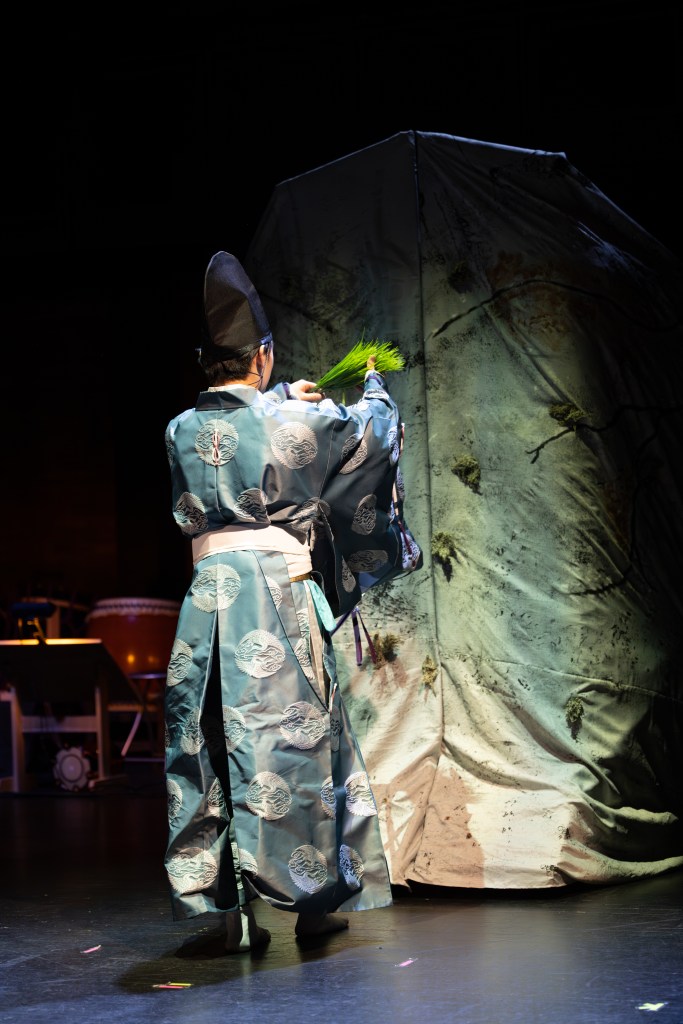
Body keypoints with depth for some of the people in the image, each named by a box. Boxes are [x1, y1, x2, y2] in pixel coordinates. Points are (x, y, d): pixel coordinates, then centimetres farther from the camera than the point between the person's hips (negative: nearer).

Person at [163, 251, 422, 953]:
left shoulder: (183, 431, 5)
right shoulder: (295, 421, -5)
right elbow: (371, 429, 14)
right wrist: (375, 385, 36)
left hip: (208, 599, 3)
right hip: (278, 595, -3)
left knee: (210, 741, 6)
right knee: (288, 733, 5)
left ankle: (232, 910, 8)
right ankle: (311, 899, 12)